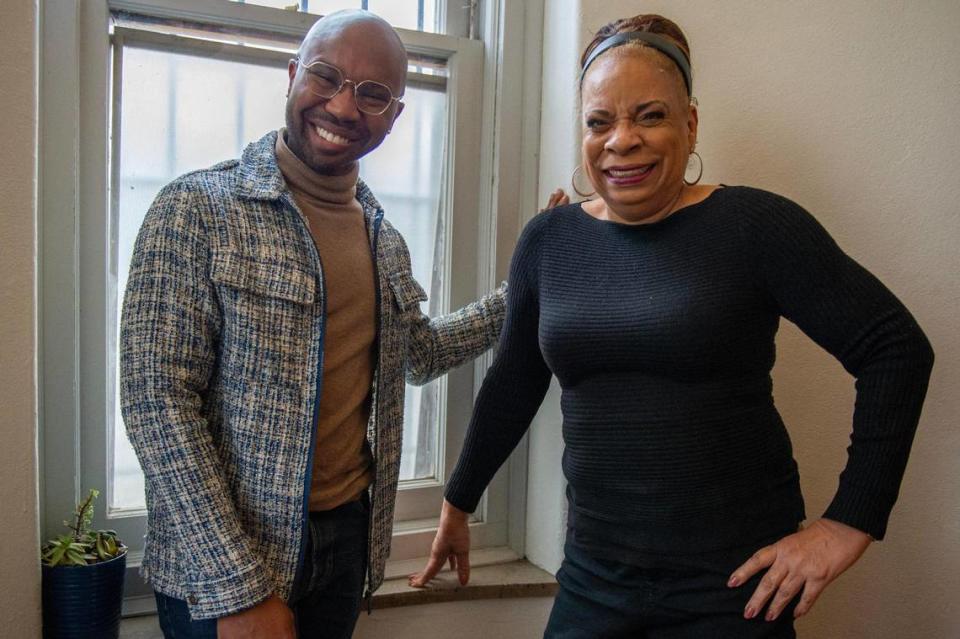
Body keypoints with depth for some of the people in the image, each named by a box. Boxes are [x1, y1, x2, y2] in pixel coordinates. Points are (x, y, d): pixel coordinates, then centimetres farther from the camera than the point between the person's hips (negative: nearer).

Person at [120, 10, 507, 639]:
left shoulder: (386, 239, 5)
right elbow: (157, 400, -18)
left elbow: (419, 352, 20)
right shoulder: (198, 209, -14)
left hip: (350, 535, 6)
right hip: (217, 564, -5)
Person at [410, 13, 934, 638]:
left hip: (733, 580, -3)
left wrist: (851, 522, -12)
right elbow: (511, 385, 11)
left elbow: (897, 348, -9)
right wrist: (458, 504, 18)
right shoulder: (548, 241, 1)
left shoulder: (755, 225, -11)